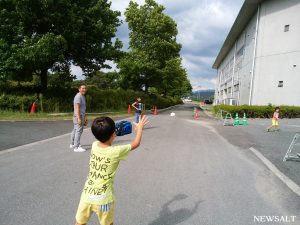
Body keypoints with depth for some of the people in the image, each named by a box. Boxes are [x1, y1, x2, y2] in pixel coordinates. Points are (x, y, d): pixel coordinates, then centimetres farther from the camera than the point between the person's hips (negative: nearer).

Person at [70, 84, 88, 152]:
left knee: (75, 130, 18)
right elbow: (77, 108, -22)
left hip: (81, 116, 10)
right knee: (79, 131, -11)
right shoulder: (78, 96, -14)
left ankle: (72, 144, 30)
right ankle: (76, 147, -11)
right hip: (78, 116, -10)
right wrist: (79, 118, -28)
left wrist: (85, 117, 24)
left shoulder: (83, 96, 17)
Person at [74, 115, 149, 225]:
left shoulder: (94, 145, -5)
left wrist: (109, 130, 25)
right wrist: (140, 127, 11)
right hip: (103, 199, -3)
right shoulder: (116, 152, -17)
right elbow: (136, 143, -2)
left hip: (87, 195, 4)